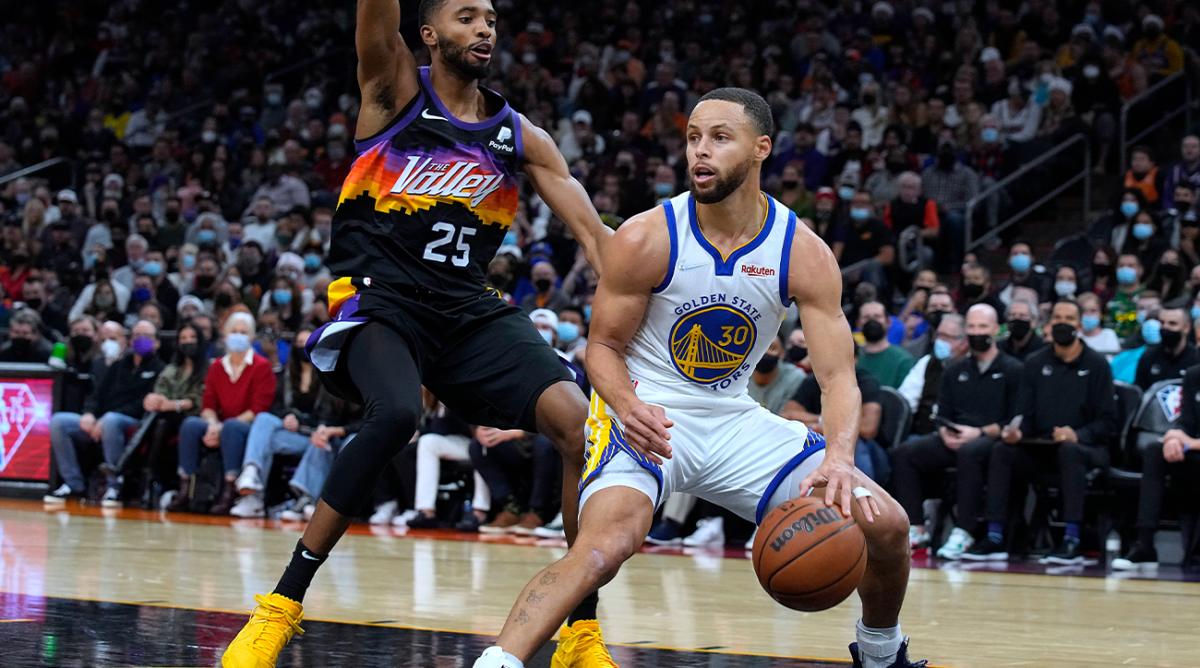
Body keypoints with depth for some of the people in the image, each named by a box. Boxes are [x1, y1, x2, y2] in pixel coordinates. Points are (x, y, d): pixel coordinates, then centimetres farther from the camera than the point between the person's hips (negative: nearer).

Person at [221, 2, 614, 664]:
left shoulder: (520, 137, 12)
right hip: (377, 297, -4)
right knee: (396, 414, -35)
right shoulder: (396, 90, 2)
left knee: (579, 424, -16)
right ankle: (282, 604, -22)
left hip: (469, 308, 5)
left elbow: (593, 234, 4)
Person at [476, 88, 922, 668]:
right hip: (646, 415, -4)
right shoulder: (646, 239, -15)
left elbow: (837, 375, -12)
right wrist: (626, 405, -29)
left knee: (885, 524, -3)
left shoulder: (805, 254, -10)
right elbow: (604, 346, -6)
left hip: (733, 419, 4)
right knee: (603, 549, -34)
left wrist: (839, 458, -32)